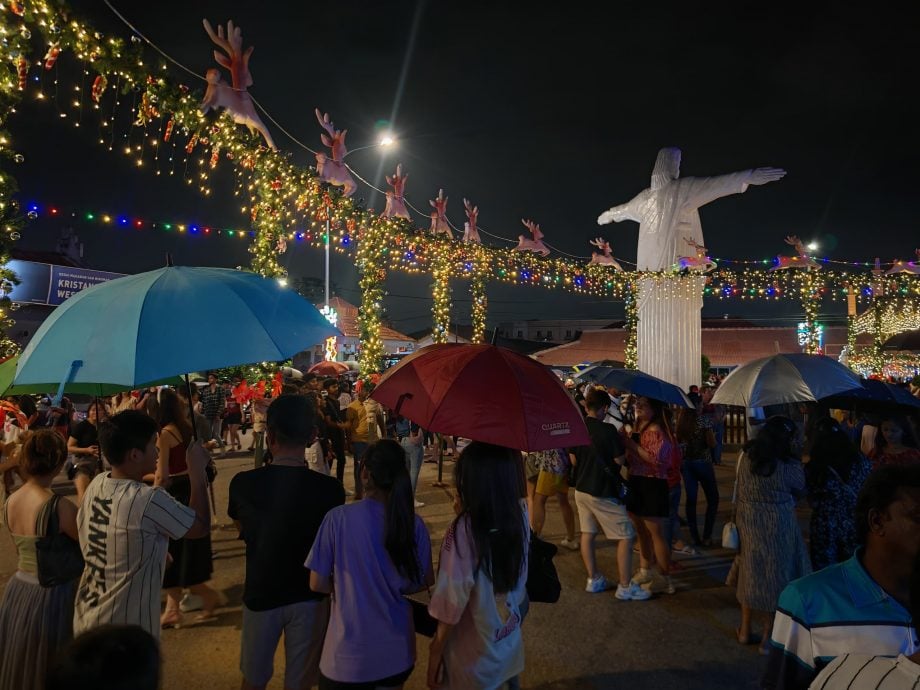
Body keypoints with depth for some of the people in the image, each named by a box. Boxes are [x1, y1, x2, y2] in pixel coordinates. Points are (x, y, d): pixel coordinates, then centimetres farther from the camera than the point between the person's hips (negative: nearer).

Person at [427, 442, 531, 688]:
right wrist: (465, 516, -3)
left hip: (473, 660, -5)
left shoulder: (463, 530, -27)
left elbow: (452, 603, -22)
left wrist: (436, 651, -9)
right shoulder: (519, 515, -10)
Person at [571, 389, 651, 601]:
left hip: (581, 488, 7)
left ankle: (593, 579, 24)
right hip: (603, 492, -7)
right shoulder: (607, 430, -19)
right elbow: (620, 460, -14)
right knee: (626, 536, 3)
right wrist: (622, 442, 2)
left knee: (587, 533, 15)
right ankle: (625, 587, 6)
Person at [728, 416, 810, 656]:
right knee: (774, 576, 9)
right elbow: (800, 490, -1)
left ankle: (745, 630, 30)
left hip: (748, 524, 5)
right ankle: (768, 637, 19)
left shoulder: (746, 457, -3)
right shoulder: (786, 467, -17)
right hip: (776, 528, -5)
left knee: (752, 574, 19)